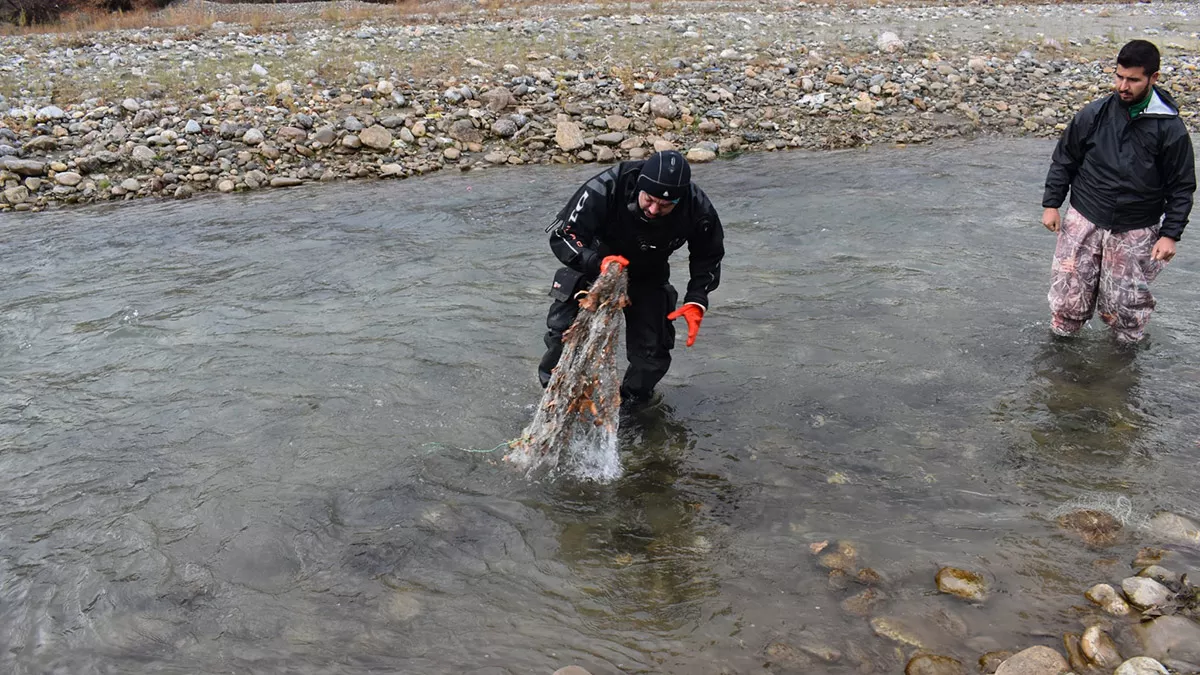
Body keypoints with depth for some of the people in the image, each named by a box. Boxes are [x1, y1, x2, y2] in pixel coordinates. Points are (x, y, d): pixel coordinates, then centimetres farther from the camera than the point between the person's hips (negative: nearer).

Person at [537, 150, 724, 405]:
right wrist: (597, 262, -48)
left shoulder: (698, 209, -28)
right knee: (563, 330, -11)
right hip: (594, 267, -1)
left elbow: (709, 257, -7)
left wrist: (696, 301, -20)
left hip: (648, 278, 2)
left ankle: (632, 404, 26)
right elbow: (562, 235, -30)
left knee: (653, 352, -4)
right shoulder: (605, 188, -37)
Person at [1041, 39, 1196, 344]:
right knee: (1067, 295, 3)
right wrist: (1051, 203, 3)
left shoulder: (1170, 128, -8)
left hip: (1135, 232, -1)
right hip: (1084, 221, 1)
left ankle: (1129, 343, 31)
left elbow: (1181, 187, -1)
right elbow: (1063, 161, 7)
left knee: (1124, 303, 3)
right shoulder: (1093, 115, -5)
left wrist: (1170, 234, -6)